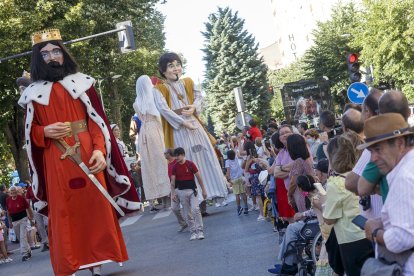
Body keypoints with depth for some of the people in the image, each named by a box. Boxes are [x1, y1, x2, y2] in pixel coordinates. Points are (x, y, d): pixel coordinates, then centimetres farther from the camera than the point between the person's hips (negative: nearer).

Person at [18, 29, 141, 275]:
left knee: (95, 206, 0)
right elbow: (30, 132, 12)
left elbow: (97, 121, 1)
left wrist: (100, 150, -14)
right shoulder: (34, 93, 9)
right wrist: (45, 132, -10)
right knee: (63, 213, 0)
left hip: (87, 155, 0)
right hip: (55, 161, 1)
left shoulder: (81, 83, 7)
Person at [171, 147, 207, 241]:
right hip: (181, 192, 3)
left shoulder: (190, 164, -4)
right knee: (187, 213, 4)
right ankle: (193, 232, 11)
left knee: (195, 209, -17)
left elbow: (199, 177, 0)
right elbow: (173, 181, 4)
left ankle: (200, 231, -12)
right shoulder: (175, 167, 3)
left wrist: (203, 190, 0)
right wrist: (173, 193, -4)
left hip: (192, 190, -2)